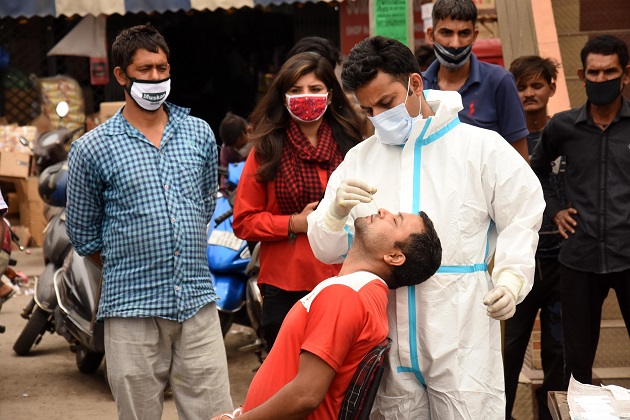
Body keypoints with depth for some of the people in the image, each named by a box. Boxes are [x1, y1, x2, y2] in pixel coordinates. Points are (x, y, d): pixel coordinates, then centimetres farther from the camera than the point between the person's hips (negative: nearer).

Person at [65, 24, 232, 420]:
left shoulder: (200, 134, 8)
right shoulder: (92, 149, -3)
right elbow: (84, 236, 6)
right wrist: (133, 266, 9)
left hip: (198, 302, 2)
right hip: (133, 310, -2)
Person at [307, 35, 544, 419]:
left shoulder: (483, 148, 3)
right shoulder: (359, 159, 12)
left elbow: (521, 223, 5)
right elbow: (327, 249, 9)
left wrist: (511, 279, -11)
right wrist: (337, 211, -12)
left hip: (463, 333, -3)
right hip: (387, 332, 3)